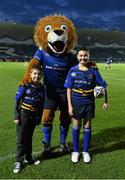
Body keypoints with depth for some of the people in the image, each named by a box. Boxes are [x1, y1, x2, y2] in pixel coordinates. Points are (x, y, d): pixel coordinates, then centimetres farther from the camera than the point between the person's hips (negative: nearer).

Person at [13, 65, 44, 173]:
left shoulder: (42, 88, -2)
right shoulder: (25, 86, -13)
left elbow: (41, 104, 6)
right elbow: (17, 101, -9)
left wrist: (39, 118, 9)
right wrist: (16, 116, -11)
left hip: (34, 116, 4)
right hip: (24, 114, -3)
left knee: (29, 138, 16)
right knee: (21, 138, 3)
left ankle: (28, 157, 30)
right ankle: (19, 161, 14)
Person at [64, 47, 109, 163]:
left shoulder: (93, 70, -5)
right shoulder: (73, 70, -4)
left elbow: (103, 86, 1)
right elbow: (69, 88, -3)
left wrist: (106, 101, 1)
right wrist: (69, 105, -6)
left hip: (89, 103, 0)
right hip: (76, 103, 0)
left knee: (87, 127, 11)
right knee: (76, 127, 10)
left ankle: (86, 151, 28)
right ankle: (75, 151, 28)